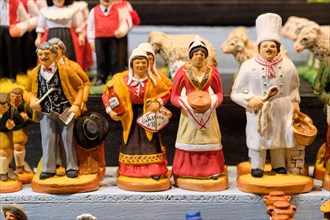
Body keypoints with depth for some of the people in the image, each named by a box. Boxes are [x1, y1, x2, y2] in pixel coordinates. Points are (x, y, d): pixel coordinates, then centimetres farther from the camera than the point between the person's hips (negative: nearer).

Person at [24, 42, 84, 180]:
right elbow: (27, 92, 18)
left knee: (68, 139, 3)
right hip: (45, 113, 2)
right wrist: (31, 100, -5)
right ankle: (48, 169, 10)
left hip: (66, 111, -2)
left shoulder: (65, 70, -4)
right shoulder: (34, 74, 4)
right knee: (48, 140, 1)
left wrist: (77, 104, -8)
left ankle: (71, 167, 14)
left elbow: (80, 87, 3)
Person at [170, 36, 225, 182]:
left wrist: (214, 102, -13)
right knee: (189, 140, 5)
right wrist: (185, 103, -20)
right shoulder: (183, 71, -8)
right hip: (189, 112, -1)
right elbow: (174, 96, -3)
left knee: (209, 139, 7)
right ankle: (186, 170, 14)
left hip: (208, 112, 1)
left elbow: (218, 92, 7)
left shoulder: (212, 71, -3)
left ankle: (212, 170, 16)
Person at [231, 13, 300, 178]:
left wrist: (295, 101, 2)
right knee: (257, 139, 5)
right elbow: (235, 93, -6)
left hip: (281, 113, 3)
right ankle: (257, 167, 21)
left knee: (280, 137, 15)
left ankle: (278, 165, 33)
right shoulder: (249, 66, -10)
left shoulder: (288, 65, 0)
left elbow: (294, 87, 17)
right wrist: (249, 101, -21)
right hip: (258, 113, -3)